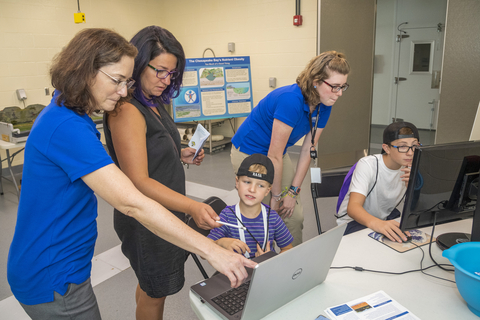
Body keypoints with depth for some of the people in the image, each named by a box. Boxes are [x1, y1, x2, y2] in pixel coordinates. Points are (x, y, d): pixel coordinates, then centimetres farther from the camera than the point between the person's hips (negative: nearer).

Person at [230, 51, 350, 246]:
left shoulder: (323, 107, -8)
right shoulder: (291, 100, -33)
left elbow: (308, 150, -3)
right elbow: (274, 156, -27)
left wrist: (293, 191, -5)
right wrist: (276, 196, -17)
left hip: (277, 154, 7)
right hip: (249, 152, -7)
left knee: (295, 216, 5)